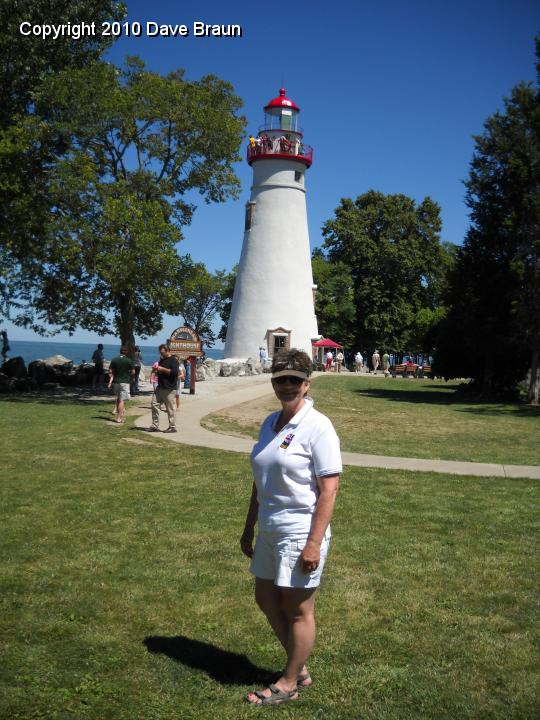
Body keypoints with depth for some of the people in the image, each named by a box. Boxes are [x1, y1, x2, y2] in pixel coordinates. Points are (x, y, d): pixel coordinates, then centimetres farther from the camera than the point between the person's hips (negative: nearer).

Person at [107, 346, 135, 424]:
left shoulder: (114, 360, 3)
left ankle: (116, 416, 21)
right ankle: (119, 418, -5)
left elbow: (110, 372, 2)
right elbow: (133, 372, -5)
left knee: (118, 399, 19)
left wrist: (110, 381, 9)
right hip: (125, 382, -4)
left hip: (116, 382, 4)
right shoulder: (129, 361, -8)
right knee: (122, 400, -3)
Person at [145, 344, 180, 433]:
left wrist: (162, 369, -17)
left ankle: (172, 427, 4)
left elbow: (174, 372, -21)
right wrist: (156, 370, 8)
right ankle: (155, 426, 9)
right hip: (160, 387, 9)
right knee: (154, 404, 4)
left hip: (169, 389, -9)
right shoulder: (162, 360, 19)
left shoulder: (173, 360, -7)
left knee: (170, 408, -4)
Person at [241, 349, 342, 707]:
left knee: (298, 610, 7)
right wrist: (249, 529, 17)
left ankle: (289, 683, 26)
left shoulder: (318, 427, -15)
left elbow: (328, 490, -17)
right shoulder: (270, 423, 7)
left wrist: (314, 544, -20)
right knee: (266, 600, 19)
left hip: (300, 534, -8)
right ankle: (300, 668, 37)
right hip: (269, 531, 9)